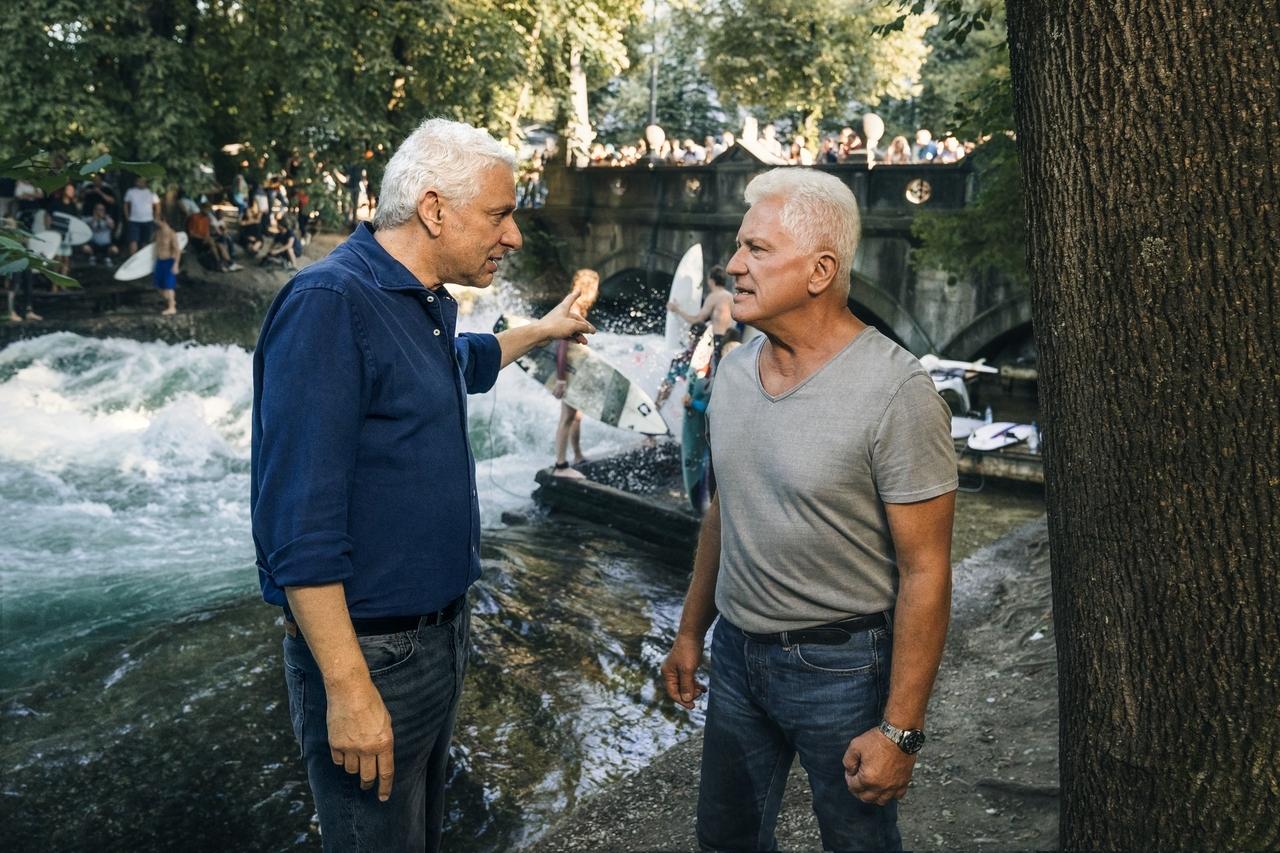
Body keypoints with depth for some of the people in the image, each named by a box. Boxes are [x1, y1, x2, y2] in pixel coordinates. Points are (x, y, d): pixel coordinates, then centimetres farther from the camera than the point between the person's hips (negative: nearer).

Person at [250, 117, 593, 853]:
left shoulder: (431, 305, 6)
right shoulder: (329, 303, -21)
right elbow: (299, 521, -25)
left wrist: (540, 332, 38)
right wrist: (348, 689, -25)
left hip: (443, 628, 9)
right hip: (370, 652, -9)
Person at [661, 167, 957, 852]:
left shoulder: (895, 392, -21)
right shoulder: (734, 370, 1)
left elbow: (924, 572, -19)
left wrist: (899, 731, -19)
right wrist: (691, 631, 15)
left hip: (841, 665, -6)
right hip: (737, 651, 6)